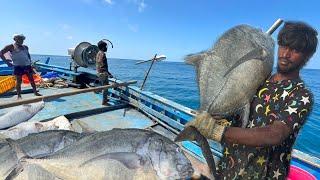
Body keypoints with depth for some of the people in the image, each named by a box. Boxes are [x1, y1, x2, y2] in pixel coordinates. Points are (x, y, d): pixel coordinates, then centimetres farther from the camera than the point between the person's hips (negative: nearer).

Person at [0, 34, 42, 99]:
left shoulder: (25, 47, 14)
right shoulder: (11, 47, 0)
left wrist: (30, 61, 15)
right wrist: (6, 61, -7)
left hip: (27, 65, 5)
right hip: (18, 66, -4)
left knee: (31, 80, 7)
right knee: (19, 81, 0)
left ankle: (35, 92, 16)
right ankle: (19, 95, 9)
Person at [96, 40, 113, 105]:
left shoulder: (98, 53, 14)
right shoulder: (102, 54, -17)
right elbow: (102, 66, -24)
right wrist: (109, 73, -21)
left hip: (99, 72, 10)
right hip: (103, 73, -10)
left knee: (104, 86, 21)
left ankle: (105, 99, 33)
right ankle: (104, 101, 4)